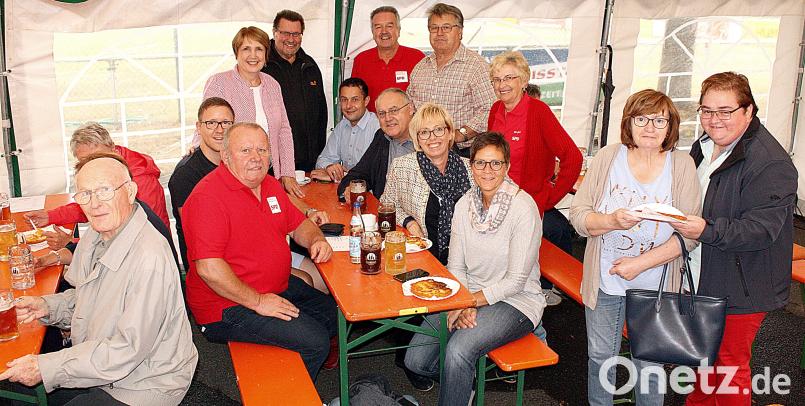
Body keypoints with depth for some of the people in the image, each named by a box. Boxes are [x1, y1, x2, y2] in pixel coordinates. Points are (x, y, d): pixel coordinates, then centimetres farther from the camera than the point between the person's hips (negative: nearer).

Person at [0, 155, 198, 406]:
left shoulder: (149, 259, -30)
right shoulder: (95, 235, 1)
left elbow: (128, 351, -28)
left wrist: (46, 368, -23)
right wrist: (49, 306, -3)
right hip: (96, 363, 8)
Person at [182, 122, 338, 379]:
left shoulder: (269, 185, 8)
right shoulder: (208, 197, -21)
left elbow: (298, 224, 19)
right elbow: (209, 269, -27)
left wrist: (316, 240, -4)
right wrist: (258, 302, -22)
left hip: (279, 288, 9)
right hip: (230, 304, -9)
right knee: (314, 341, -19)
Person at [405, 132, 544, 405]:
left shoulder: (523, 207, -16)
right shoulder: (464, 204, 2)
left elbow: (516, 280, -16)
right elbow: (456, 266, 4)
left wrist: (470, 302, -18)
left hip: (515, 301, -6)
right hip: (467, 296, 6)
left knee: (458, 350, -31)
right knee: (415, 360, -8)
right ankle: (464, 377, 21)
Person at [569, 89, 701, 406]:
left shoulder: (682, 166, -6)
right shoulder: (607, 157, -5)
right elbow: (578, 215, -8)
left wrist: (641, 263, -17)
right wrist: (613, 220, -27)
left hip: (655, 285, 0)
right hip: (605, 281, 1)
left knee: (650, 364, 13)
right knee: (600, 356, 16)